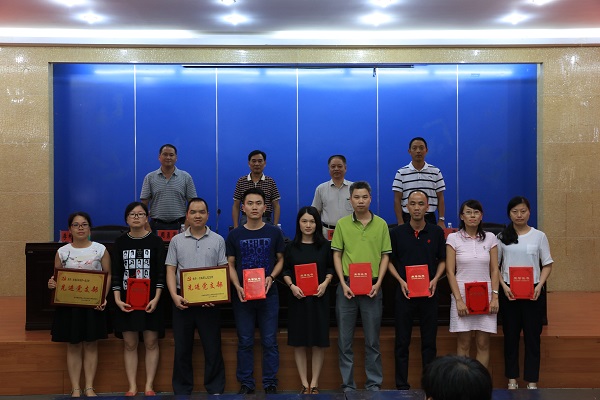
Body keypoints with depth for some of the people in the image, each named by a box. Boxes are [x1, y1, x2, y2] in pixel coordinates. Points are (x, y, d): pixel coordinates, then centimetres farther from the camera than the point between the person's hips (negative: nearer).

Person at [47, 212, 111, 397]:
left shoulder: (100, 249, -1)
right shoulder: (62, 252, 4)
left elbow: (108, 276, 0)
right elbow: (56, 278, 10)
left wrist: (104, 297, -14)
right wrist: (51, 284, -14)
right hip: (69, 304, 1)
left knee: (91, 345, 5)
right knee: (73, 346, 5)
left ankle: (89, 387, 14)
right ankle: (75, 389, 13)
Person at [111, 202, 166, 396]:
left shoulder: (156, 241, 0)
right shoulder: (120, 242, 6)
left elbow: (161, 273, -3)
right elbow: (116, 273, 5)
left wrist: (156, 298, -13)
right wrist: (117, 299, -7)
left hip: (150, 301, -1)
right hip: (127, 301, 2)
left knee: (151, 343, 2)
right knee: (130, 344, 4)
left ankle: (149, 385, 9)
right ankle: (132, 386, 11)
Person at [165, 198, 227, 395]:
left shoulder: (218, 240, 5)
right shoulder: (177, 241, 7)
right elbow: (170, 271, 4)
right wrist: (174, 296, -10)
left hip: (210, 301, -1)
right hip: (183, 300, 1)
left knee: (212, 347, 3)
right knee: (182, 348, 7)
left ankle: (215, 389, 13)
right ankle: (182, 390, 18)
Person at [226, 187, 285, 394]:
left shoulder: (274, 232, 3)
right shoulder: (234, 235, 4)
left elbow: (280, 260, 9)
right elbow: (230, 265, 5)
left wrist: (271, 277, -10)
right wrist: (237, 287, -11)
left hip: (268, 294, 0)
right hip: (242, 295, 1)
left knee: (269, 341, 3)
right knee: (245, 342, 6)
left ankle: (270, 384, 14)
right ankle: (246, 383, 17)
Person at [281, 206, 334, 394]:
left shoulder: (325, 245, 3)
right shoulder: (291, 246, 4)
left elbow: (331, 268, 7)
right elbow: (285, 271, 5)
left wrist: (325, 283, -10)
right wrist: (292, 286, -12)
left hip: (319, 297, 0)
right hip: (298, 298, 0)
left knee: (319, 340, 2)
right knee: (299, 340, 2)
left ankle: (315, 383, 13)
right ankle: (304, 383, 13)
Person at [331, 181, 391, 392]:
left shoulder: (381, 224, 3)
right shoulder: (342, 224, 2)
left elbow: (385, 255, 4)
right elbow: (337, 255, 3)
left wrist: (378, 283, -6)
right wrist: (343, 283, -7)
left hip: (372, 286, 0)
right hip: (347, 285, 0)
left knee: (372, 339, 8)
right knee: (345, 338, 5)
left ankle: (374, 383, 18)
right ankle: (347, 384, 15)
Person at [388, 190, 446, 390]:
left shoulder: (436, 232, 3)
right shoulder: (397, 232, 0)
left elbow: (442, 260, 10)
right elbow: (389, 261, 6)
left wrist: (435, 280, -6)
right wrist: (401, 281, -8)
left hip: (429, 293, 1)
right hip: (404, 292, -1)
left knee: (429, 341, 7)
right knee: (402, 341, 4)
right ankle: (401, 385, 12)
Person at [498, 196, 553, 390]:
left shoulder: (539, 236, 1)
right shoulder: (502, 237, 2)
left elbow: (547, 265, 3)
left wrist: (539, 286, -12)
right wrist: (504, 286, -10)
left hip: (533, 292, 0)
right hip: (509, 292, 1)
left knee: (532, 335, 3)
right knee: (510, 335, 8)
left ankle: (532, 380, 12)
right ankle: (512, 378, 18)